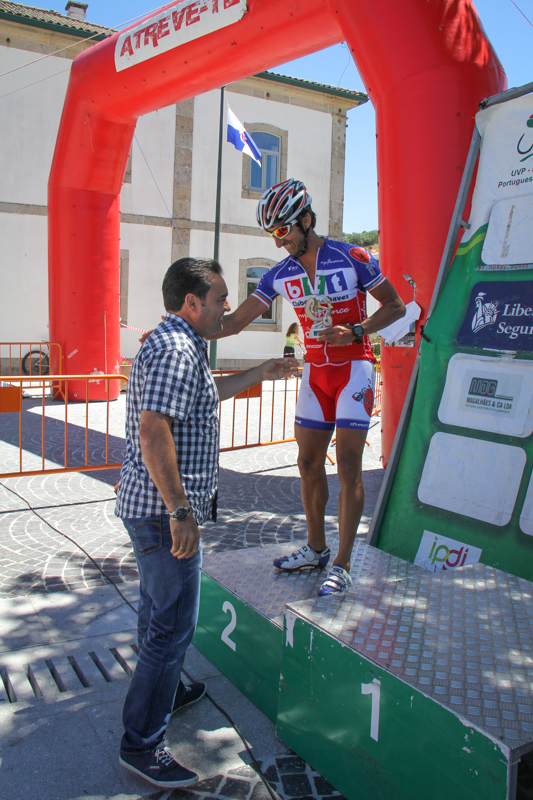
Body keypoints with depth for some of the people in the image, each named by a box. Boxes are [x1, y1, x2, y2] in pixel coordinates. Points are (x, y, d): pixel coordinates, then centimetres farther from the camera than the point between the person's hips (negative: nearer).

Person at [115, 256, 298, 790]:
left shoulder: (175, 344, 14)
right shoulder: (175, 349, -20)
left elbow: (204, 394, 31)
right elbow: (153, 431, -29)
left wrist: (261, 374, 34)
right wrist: (180, 512, -27)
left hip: (150, 507, 11)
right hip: (163, 510, -11)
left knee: (159, 610, 25)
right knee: (173, 624, -1)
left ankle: (163, 690, 45)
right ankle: (141, 743, 13)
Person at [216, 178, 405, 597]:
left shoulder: (353, 258, -12)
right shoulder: (280, 275, 0)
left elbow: (396, 306, -4)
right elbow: (236, 320, 1)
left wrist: (354, 331, -20)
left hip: (354, 367, -5)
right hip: (316, 371, 5)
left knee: (349, 465, -7)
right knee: (309, 463, 7)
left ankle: (343, 566, 2)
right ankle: (316, 548, 24)